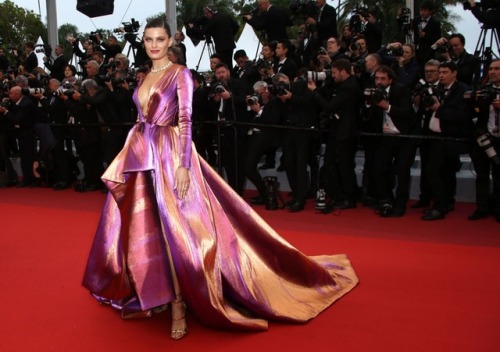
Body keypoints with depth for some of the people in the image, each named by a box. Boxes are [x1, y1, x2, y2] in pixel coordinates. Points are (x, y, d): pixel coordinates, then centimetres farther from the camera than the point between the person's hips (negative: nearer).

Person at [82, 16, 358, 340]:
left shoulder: (180, 74, -3)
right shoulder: (145, 77, 16)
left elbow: (185, 120, -12)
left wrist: (183, 165, -21)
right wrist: (134, 153, 14)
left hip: (169, 155, -7)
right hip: (140, 155, 7)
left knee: (174, 226, -9)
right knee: (140, 226, 10)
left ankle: (180, 305, -2)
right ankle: (145, 293, 25)